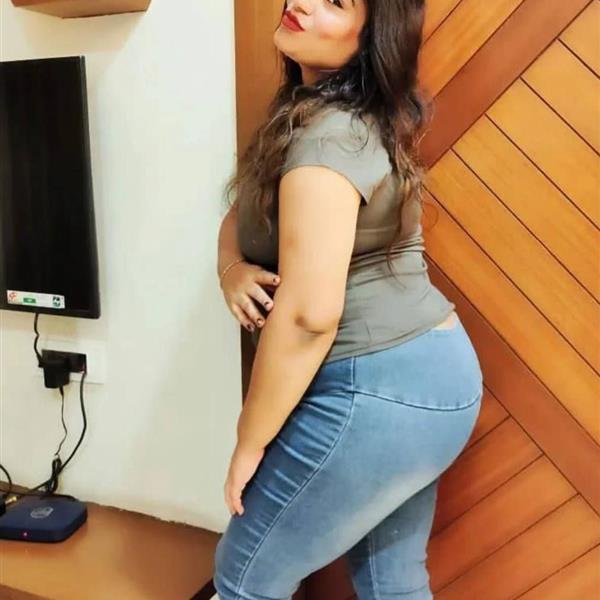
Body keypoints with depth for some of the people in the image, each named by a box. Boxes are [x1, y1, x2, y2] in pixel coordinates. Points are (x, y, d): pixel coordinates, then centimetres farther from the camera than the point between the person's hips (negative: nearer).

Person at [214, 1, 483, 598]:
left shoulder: (328, 134, -20)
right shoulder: (356, 116, 11)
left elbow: (309, 313, -26)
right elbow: (243, 211, 15)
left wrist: (249, 443, -15)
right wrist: (230, 267, -7)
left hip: (379, 391, -9)